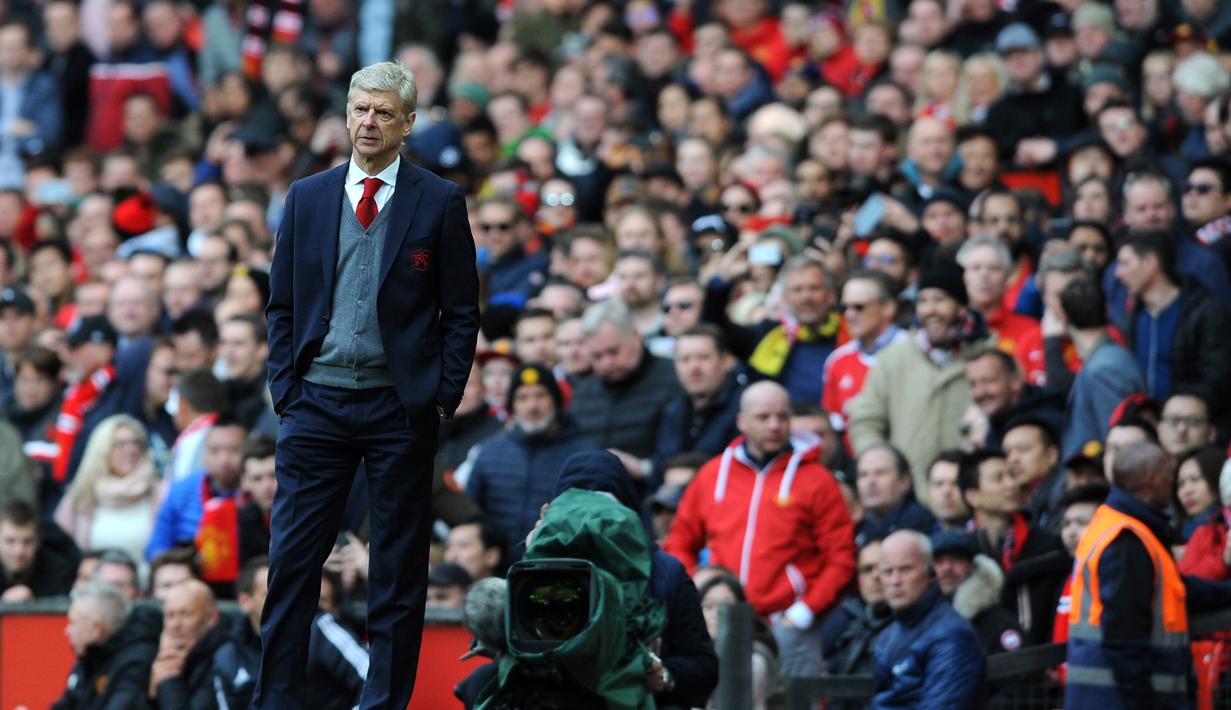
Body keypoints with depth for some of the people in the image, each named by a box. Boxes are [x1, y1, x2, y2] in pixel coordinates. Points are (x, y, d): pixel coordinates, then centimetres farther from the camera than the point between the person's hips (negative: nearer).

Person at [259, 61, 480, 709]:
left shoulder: (439, 203, 2)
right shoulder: (306, 198, 9)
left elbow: (462, 313, 3)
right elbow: (282, 305, 12)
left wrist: (444, 399, -5)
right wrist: (285, 389, 3)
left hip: (401, 406, -2)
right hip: (318, 402, 2)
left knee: (399, 569, 4)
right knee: (292, 559, -2)